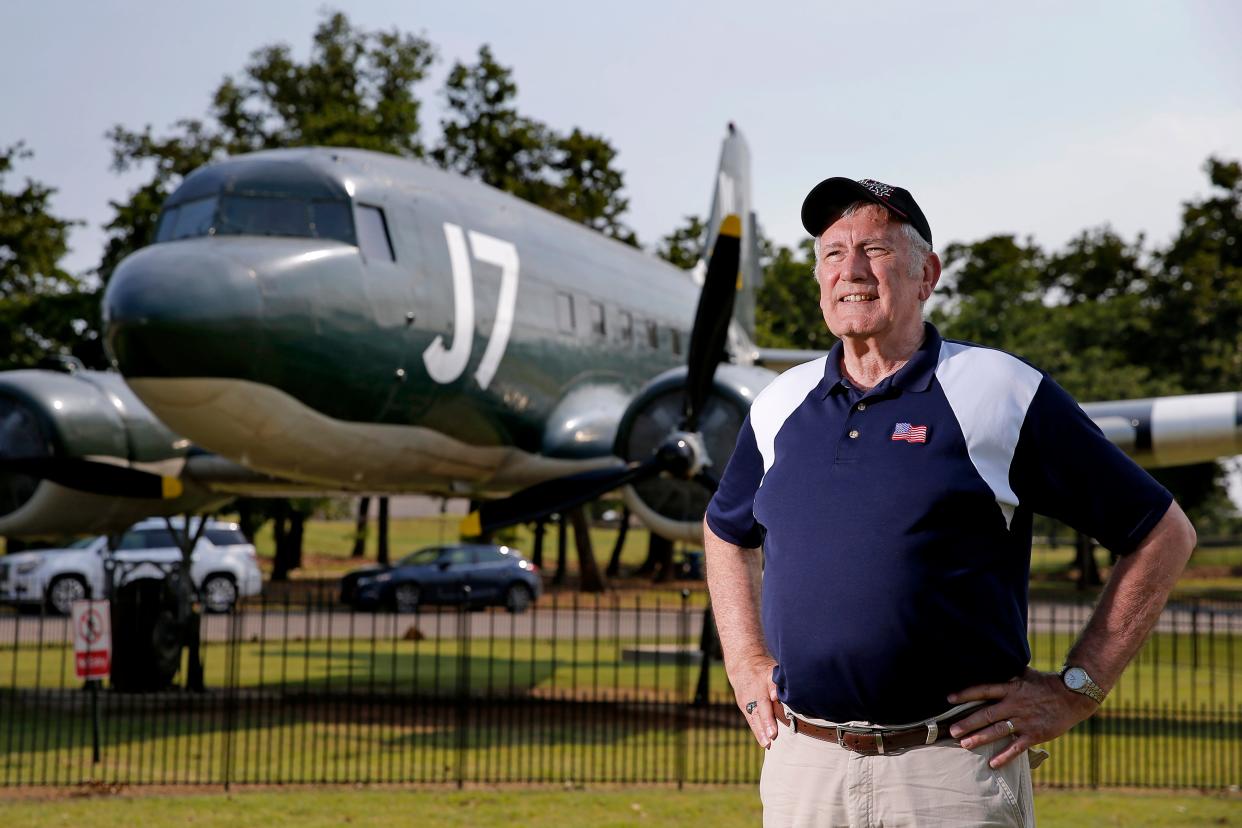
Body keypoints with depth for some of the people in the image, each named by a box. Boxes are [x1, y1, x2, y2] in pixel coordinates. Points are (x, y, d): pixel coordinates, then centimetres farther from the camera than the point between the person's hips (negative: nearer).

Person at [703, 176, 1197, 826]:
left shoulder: (1003, 392, -2)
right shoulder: (779, 405, 11)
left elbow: (1163, 534, 1)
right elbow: (726, 531, 30)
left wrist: (1075, 689, -3)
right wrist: (745, 665, 16)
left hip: (957, 769, -4)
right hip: (800, 766, 4)